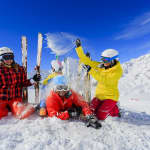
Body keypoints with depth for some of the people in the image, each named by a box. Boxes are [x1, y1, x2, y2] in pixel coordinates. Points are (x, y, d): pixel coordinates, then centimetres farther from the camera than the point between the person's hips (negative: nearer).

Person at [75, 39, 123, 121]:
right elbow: (86, 60, -4)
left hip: (110, 96, -5)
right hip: (99, 95, 5)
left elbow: (105, 80, -30)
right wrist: (79, 47, -10)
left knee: (99, 117, -10)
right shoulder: (100, 66, -2)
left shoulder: (118, 71, -16)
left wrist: (91, 70, -35)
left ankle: (114, 110, 19)